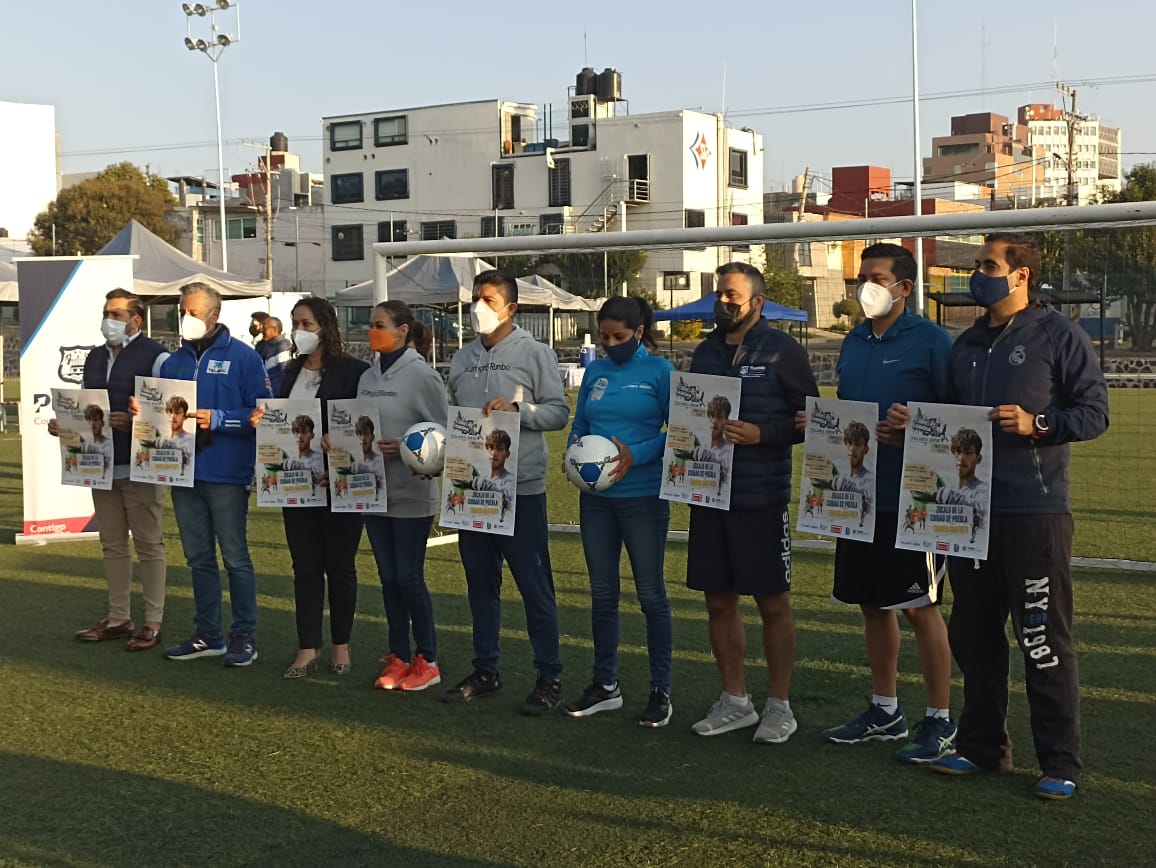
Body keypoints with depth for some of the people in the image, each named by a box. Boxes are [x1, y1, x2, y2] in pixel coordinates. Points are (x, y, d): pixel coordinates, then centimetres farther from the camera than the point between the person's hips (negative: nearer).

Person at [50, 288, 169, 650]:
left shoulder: (154, 356, -9)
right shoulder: (95, 358, 15)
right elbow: (84, 406, 21)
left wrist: (134, 422, -28)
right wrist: (63, 424, 2)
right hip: (102, 467, 8)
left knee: (148, 544, 1)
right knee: (112, 544, 13)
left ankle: (153, 622, 7)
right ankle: (118, 618, 22)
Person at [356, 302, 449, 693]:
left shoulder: (422, 375, -10)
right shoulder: (368, 377, 10)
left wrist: (403, 448, -23)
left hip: (411, 493, -6)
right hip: (373, 490, 6)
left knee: (409, 578, -2)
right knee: (388, 578, 11)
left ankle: (426, 661, 12)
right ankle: (398, 658, 21)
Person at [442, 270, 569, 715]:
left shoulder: (535, 353, -3)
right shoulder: (462, 358, 13)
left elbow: (559, 411, -6)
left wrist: (517, 408, -20)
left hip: (521, 486, -6)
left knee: (534, 583, -1)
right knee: (480, 582, 13)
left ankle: (549, 676, 7)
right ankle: (485, 669, 24)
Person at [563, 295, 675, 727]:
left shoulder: (660, 371, -5)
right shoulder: (596, 371, 9)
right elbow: (579, 424, 15)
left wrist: (636, 455, -21)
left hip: (643, 495, -5)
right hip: (595, 496, 5)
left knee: (650, 592, 1)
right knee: (602, 592, 12)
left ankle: (661, 691, 11)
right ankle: (605, 685, 24)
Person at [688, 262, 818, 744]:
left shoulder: (781, 350, -4)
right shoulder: (705, 351, 13)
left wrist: (761, 433, -19)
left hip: (761, 498, -6)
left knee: (773, 602, 4)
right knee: (719, 601, 10)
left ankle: (779, 705, 15)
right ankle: (734, 701, 23)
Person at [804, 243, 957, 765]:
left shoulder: (930, 341, -9)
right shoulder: (853, 343, 13)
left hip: (911, 499, -7)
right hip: (859, 492, 7)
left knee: (920, 608, -1)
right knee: (873, 605, 14)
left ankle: (940, 721, 11)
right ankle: (885, 711, 28)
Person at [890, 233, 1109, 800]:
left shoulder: (1058, 336, -3)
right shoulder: (967, 344, 16)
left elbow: (1094, 412, -7)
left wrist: (1038, 424, -21)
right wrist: (915, 423, 5)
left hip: (1035, 512, -7)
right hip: (969, 509, 7)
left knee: (1044, 639, -2)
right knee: (974, 634, 12)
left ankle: (1061, 762, 8)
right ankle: (981, 745, 25)